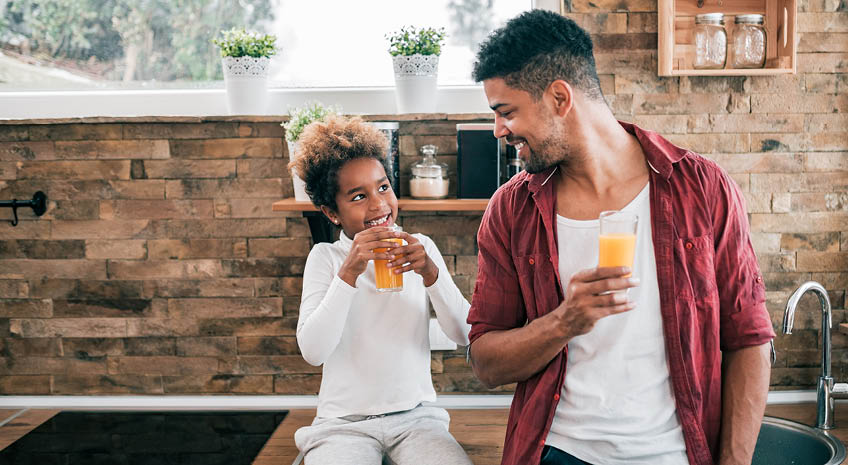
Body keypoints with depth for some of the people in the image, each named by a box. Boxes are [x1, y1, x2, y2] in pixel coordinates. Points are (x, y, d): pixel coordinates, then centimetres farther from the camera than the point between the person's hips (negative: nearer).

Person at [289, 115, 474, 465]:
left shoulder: (420, 248, 7)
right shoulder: (325, 257, 1)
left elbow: (464, 335, -2)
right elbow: (312, 352, -12)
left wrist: (431, 273, -17)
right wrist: (349, 273, -21)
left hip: (415, 415, 2)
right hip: (344, 421, -2)